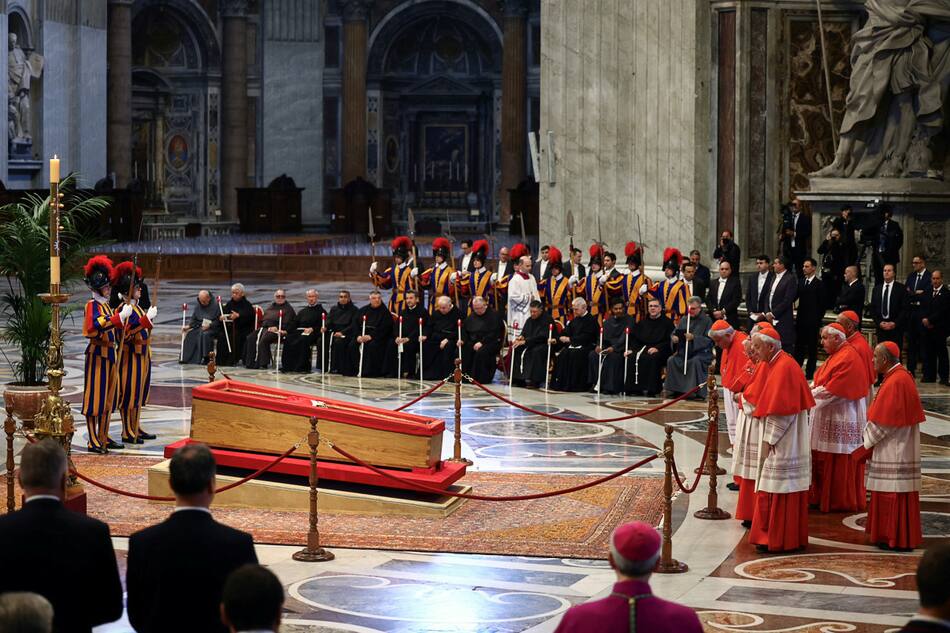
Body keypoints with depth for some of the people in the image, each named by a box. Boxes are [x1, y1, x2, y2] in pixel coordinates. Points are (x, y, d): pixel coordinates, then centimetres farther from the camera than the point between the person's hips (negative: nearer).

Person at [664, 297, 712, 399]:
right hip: (684, 352, 5)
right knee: (671, 360, -20)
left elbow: (708, 340, -11)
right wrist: (674, 338, -11)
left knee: (696, 362, -36)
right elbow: (674, 333, 15)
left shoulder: (707, 321, -1)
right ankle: (676, 390, -11)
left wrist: (694, 338, -25)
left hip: (702, 352, -5)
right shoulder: (684, 320, 15)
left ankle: (700, 393, -29)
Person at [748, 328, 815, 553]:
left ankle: (778, 540, -1)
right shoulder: (779, 364, 13)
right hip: (784, 443, 10)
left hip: (783, 444, -10)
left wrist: (769, 439, -17)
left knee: (778, 491, -5)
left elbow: (780, 410, -21)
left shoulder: (783, 368, -17)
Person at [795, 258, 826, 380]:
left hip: (813, 320, -5)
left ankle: (810, 373, 6)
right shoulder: (801, 281, 11)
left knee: (812, 346, 1)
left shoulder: (819, 284, -5)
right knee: (799, 345, 9)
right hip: (801, 319, 5)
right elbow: (796, 296, 7)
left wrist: (819, 318, -7)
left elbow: (821, 304, -5)